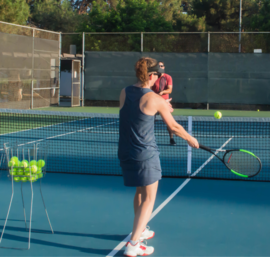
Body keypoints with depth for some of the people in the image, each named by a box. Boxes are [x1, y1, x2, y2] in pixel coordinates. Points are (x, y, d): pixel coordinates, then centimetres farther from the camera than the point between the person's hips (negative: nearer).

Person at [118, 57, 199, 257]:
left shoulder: (124, 93, 2)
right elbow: (173, 126, -3)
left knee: (140, 192, 25)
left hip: (126, 151, 7)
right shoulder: (155, 99, -14)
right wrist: (191, 139, 13)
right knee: (149, 198, 2)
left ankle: (141, 230, 41)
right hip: (146, 154, -7)